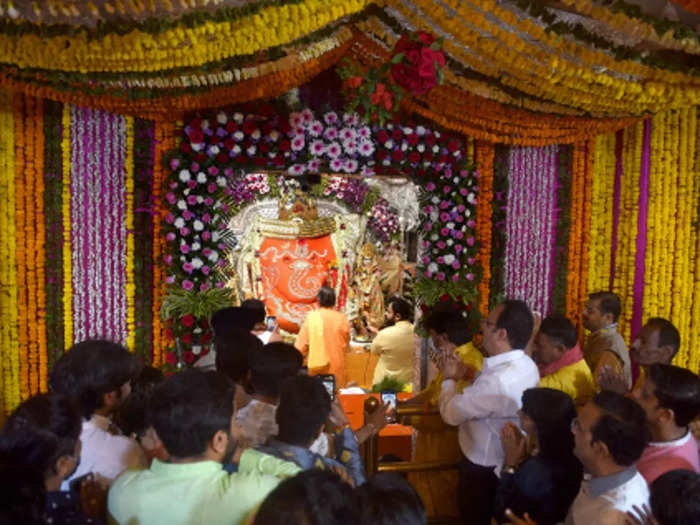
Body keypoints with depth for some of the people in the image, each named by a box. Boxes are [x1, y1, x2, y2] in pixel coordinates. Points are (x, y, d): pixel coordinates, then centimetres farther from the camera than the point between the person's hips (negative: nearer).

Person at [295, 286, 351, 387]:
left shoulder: (311, 317, -8)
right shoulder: (342, 318, -5)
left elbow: (300, 345, -5)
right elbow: (346, 345, 8)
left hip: (316, 365, 0)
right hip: (336, 367, 0)